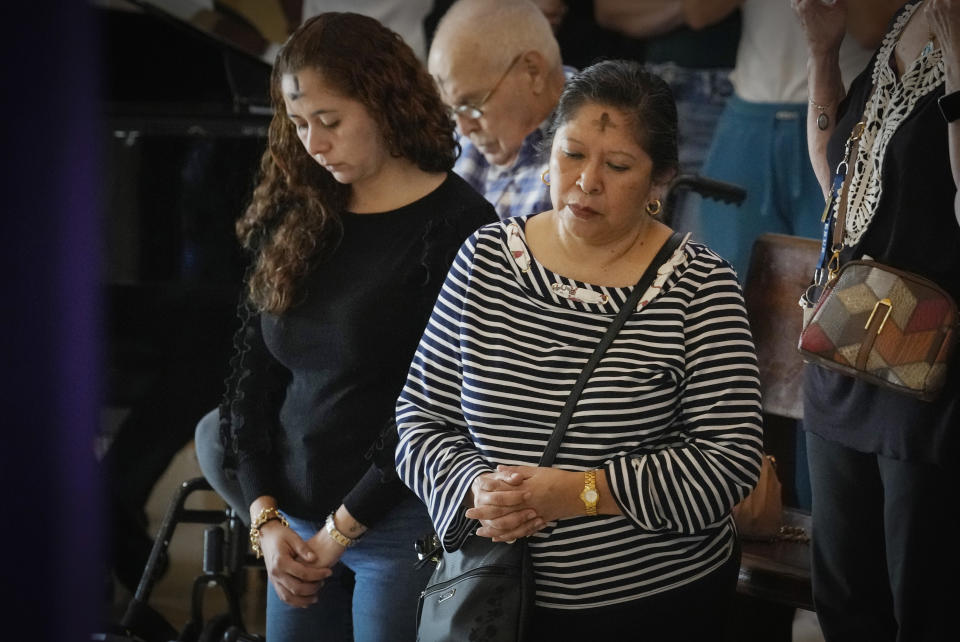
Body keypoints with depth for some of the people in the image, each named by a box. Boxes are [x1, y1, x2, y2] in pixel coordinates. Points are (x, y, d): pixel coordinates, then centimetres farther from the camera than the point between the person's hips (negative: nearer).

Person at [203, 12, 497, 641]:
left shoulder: (457, 228, -9)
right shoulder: (291, 219, 8)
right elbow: (251, 376, 10)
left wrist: (344, 526, -13)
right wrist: (265, 517, -1)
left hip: (401, 528, -5)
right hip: (296, 527, 5)